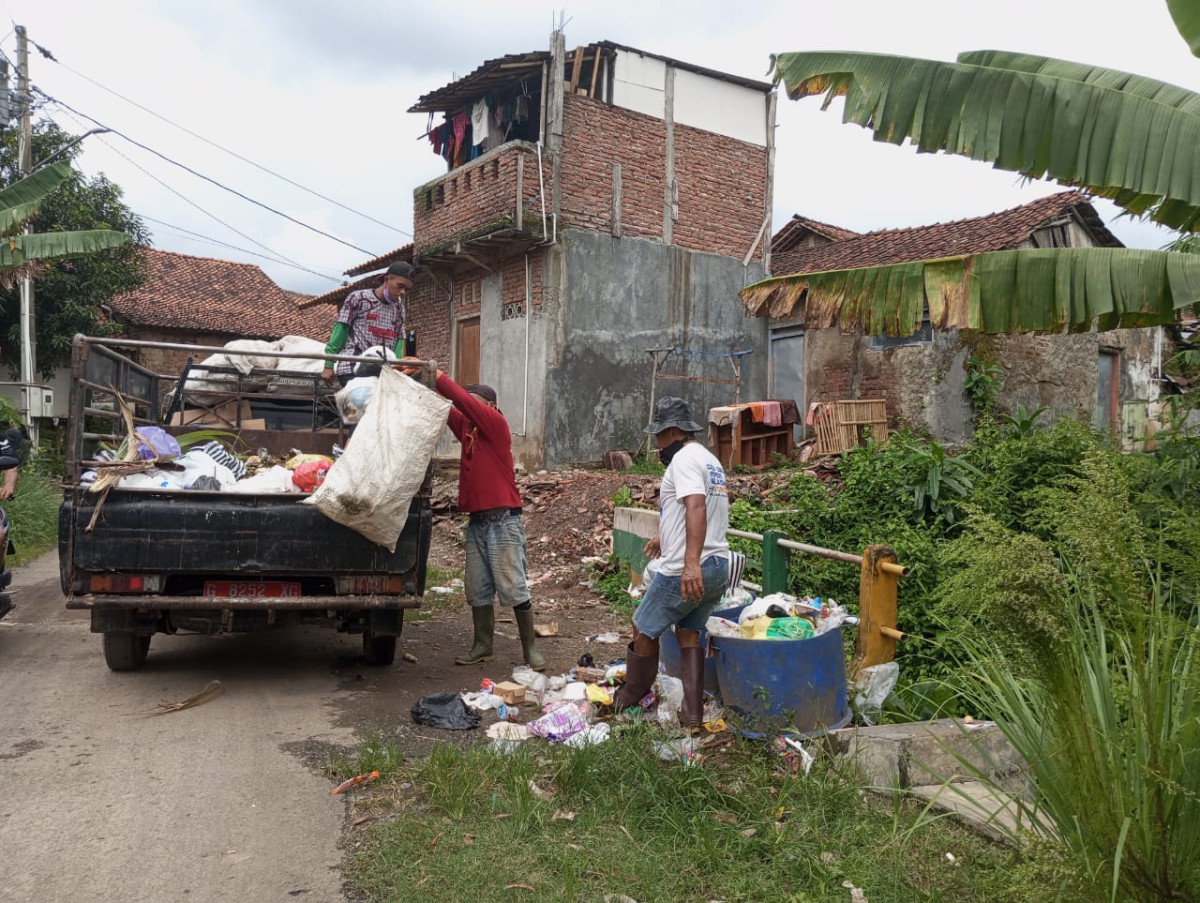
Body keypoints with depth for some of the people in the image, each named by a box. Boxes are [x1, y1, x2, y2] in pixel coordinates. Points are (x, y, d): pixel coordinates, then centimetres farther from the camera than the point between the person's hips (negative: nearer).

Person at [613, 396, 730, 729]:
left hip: (685, 572, -9)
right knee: (689, 634, 16)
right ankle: (692, 712, 13)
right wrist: (665, 539, 38)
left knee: (644, 630, 8)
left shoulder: (684, 459, -13)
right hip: (718, 567, 9)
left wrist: (691, 563, -37)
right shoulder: (709, 459, 17)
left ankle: (631, 696, 24)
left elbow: (696, 507, -29)